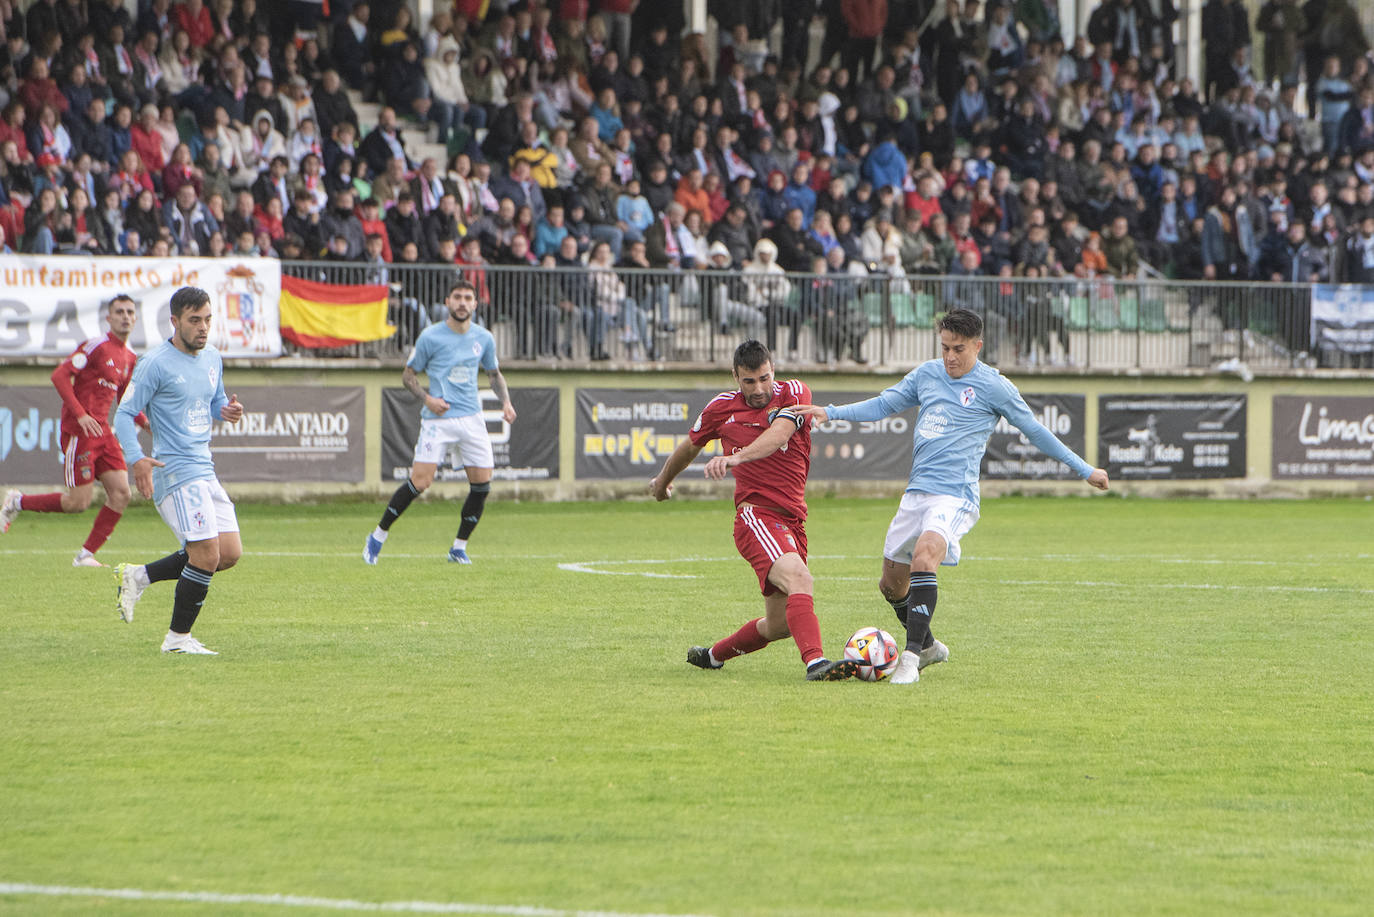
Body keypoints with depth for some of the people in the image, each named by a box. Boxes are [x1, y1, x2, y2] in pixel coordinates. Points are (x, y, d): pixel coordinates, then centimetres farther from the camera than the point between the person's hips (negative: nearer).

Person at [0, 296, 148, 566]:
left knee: (121, 494, -4)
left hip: (103, 432, 8)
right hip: (79, 432, -8)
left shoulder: (130, 358, 14)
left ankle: (86, 555, 6)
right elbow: (60, 375, -17)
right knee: (79, 502, -8)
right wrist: (81, 415, -23)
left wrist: (146, 423, 9)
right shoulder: (97, 346, -11)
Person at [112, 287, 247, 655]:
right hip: (175, 473, -8)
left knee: (230, 553, 4)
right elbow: (124, 414, -9)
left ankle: (139, 576, 16)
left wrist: (227, 410, 2)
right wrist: (137, 460, -25)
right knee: (207, 556, -13)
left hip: (205, 470, 8)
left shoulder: (212, 358, 12)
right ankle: (178, 638, 3)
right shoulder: (155, 364, -10)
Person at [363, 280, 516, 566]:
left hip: (472, 418, 4)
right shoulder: (430, 336, -3)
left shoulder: (483, 338, 8)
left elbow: (494, 373, 24)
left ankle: (459, 547, 13)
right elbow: (408, 374, 4)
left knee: (482, 484, -4)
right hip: (438, 418, -4)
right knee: (420, 482, -13)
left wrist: (505, 401, 7)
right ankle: (378, 537, 3)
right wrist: (427, 398, -12)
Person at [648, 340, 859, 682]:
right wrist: (663, 481, 40)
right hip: (755, 515, -3)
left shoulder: (793, 393, 1)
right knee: (797, 576, -31)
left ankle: (712, 655, 33)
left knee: (779, 625, 8)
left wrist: (737, 457, -37)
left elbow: (779, 434, -21)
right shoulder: (723, 407, 5)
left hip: (792, 521, 3)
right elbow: (690, 447, 25)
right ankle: (816, 663, -46)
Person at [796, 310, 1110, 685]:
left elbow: (1034, 430, 7)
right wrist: (831, 412, 11)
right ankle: (928, 646, 35)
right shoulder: (927, 374, 12)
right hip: (916, 493, 6)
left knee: (924, 553, -32)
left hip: (955, 495, -6)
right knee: (891, 583, 10)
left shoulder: (993, 386, -2)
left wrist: (1084, 470, 10)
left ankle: (912, 655, -32)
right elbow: (884, 404, 23)